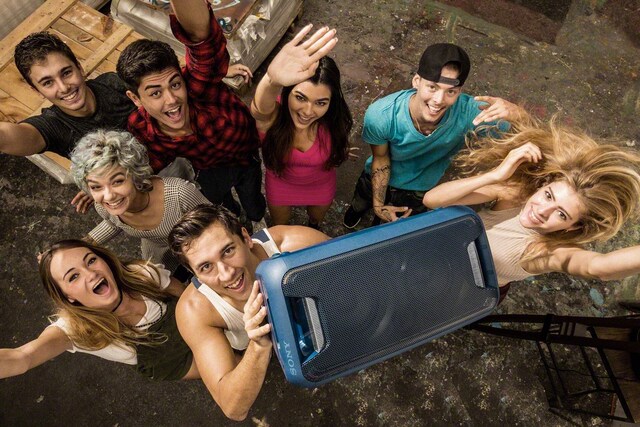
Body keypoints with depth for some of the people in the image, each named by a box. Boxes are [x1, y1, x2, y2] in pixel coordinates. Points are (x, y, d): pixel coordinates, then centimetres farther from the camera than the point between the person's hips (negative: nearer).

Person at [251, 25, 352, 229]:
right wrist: (271, 80, -88)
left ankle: (313, 228, 71)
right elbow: (262, 107, -69)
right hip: (280, 184, -1)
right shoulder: (271, 115, -41)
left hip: (321, 185, 1)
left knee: (316, 219, 34)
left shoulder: (333, 121, -34)